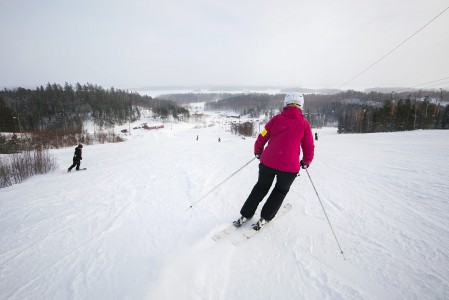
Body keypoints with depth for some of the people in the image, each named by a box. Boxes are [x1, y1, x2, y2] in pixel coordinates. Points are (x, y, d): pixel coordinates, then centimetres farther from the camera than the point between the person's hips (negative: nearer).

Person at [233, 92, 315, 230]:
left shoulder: (276, 118, 6)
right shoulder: (304, 123, 4)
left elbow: (262, 137, 6)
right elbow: (309, 147, 7)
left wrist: (258, 152, 24)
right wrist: (306, 162, 24)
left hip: (268, 161, 2)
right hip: (289, 166, -1)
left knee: (261, 187, 23)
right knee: (281, 190, 24)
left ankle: (245, 215, 27)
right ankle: (264, 219, 23)